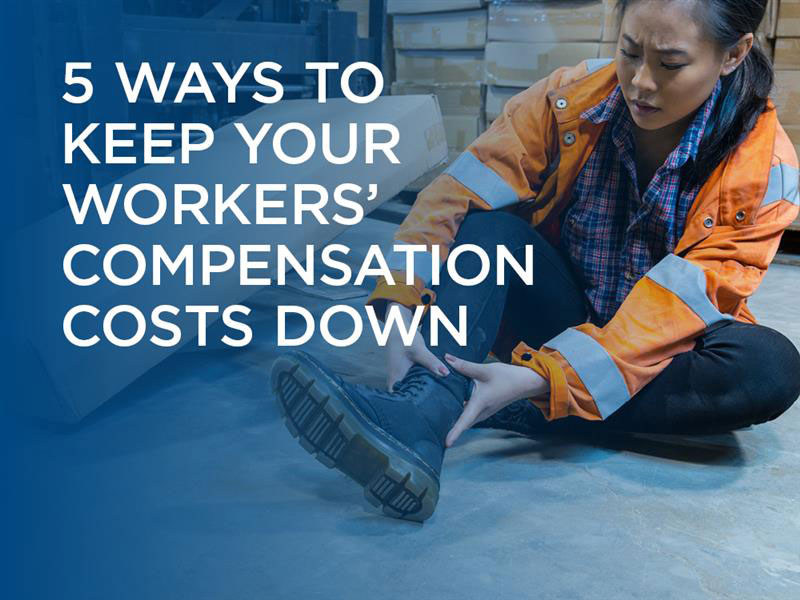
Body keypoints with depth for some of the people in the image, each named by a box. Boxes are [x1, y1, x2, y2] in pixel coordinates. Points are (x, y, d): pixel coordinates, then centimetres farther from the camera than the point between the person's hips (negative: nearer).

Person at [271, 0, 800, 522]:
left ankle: (520, 416, -32)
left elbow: (676, 305, -27)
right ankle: (424, 411, -48)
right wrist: (399, 309, -37)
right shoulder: (570, 99, -12)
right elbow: (454, 197, -21)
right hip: (561, 318, 1)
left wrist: (540, 381, -39)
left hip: (651, 359, -1)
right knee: (490, 220, -25)